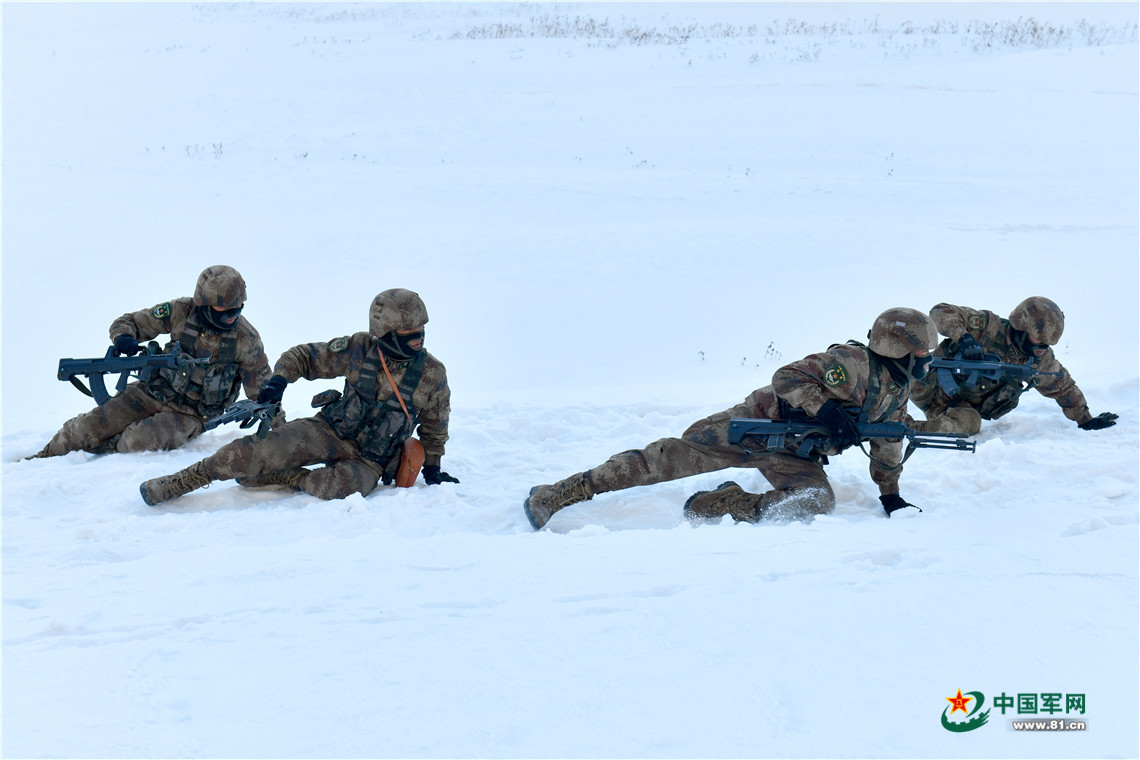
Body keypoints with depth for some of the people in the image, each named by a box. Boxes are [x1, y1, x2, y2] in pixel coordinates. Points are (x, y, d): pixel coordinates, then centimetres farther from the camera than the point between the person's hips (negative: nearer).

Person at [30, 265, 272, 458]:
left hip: (189, 414, -2)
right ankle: (45, 458, 20)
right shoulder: (181, 311, -10)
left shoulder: (246, 338, -13)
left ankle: (105, 449, 1)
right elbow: (129, 322, -1)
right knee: (89, 427, -9)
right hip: (154, 392, 2)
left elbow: (261, 388, -1)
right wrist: (124, 337, -23)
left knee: (139, 442, -31)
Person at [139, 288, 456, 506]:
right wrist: (279, 380, -16)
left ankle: (279, 477, -13)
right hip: (332, 431, 1)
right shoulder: (359, 350, -6)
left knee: (344, 486, -38)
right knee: (268, 447, -27)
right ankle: (178, 483, -20)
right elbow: (302, 356, 3)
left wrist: (432, 468, 14)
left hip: (370, 459, 0)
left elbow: (434, 425, 13)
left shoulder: (432, 374, -5)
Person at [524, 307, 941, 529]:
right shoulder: (854, 362, -16)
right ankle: (560, 493, -16)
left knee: (817, 502, -24)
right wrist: (826, 409, -32)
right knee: (677, 455, -18)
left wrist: (890, 493, 25)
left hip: (796, 456, 7)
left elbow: (887, 444, 24)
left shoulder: (897, 392, 9)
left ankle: (713, 506, -13)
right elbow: (787, 377, -22)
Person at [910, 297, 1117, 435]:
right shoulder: (987, 327, -25)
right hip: (936, 392, -7)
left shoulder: (1040, 359, -8)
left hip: (968, 406, 7)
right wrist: (963, 337, -44)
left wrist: (1084, 420, 9)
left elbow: (1063, 387, 7)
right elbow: (941, 312, -27)